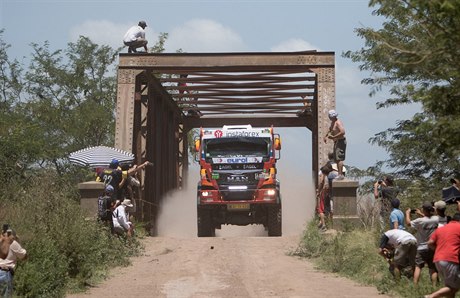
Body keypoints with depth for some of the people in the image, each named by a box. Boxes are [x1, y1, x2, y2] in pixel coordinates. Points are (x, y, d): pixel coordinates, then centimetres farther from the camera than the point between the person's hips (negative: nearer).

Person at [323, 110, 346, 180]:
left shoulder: (338, 123, -16)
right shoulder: (332, 122, 15)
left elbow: (343, 132, -28)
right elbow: (330, 130, 34)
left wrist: (333, 137, -24)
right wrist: (326, 136, 17)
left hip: (341, 142, -11)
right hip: (336, 142, 11)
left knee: (339, 158, -15)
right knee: (336, 159, 12)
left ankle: (340, 175, -18)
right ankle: (340, 174, 17)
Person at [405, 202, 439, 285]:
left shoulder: (420, 221, -19)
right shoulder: (436, 219, -7)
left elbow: (408, 223, -4)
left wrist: (407, 213, 12)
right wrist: (421, 214, 25)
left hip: (422, 248, -3)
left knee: (418, 267, 2)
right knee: (433, 268, 8)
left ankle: (415, 285, -2)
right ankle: (434, 286, 8)